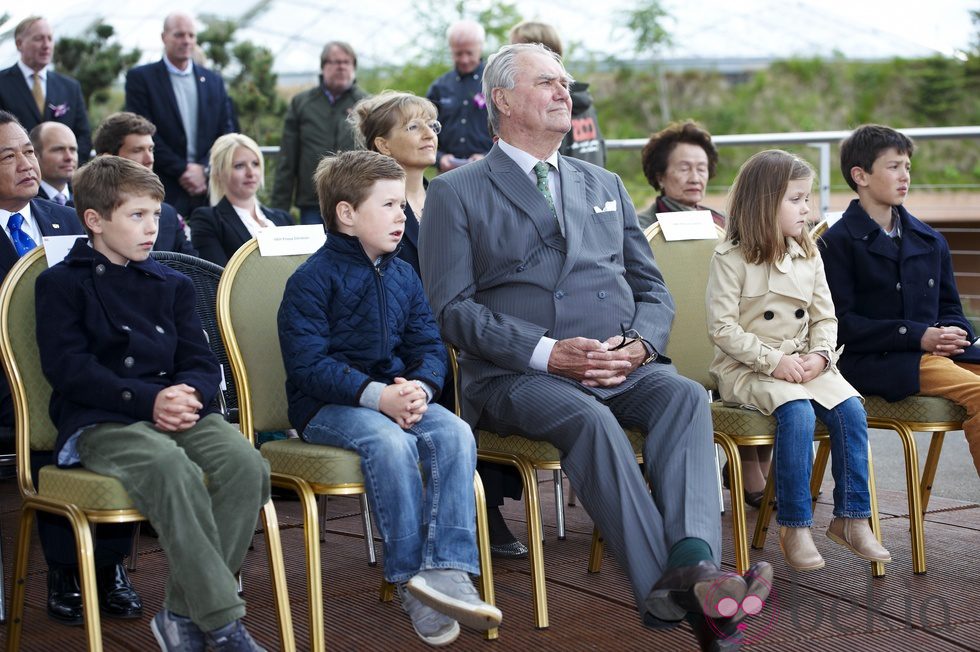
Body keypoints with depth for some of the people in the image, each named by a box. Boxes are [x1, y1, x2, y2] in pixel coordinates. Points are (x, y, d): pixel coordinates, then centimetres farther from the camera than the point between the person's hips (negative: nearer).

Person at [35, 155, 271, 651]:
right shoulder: (62, 284, 6)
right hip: (97, 422, -5)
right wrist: (149, 400, -18)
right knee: (173, 469, -37)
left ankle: (184, 611, -19)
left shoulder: (172, 285, 22)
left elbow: (201, 362, 15)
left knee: (245, 464, -26)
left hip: (176, 409, 5)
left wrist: (188, 393, -11)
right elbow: (67, 367, -7)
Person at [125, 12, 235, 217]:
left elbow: (226, 133, 12)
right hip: (163, 191, -3)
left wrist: (205, 170, -4)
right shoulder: (141, 78, 4)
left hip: (209, 188, 3)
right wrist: (182, 169, -9)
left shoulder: (214, 81, 16)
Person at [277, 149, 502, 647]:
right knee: (390, 441, -35)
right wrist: (376, 396, -26)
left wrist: (420, 387, -14)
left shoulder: (403, 276, 13)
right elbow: (308, 364, -15)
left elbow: (430, 346, 11)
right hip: (327, 407, -6)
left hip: (395, 396, 6)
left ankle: (444, 570, -32)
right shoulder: (312, 280, -8)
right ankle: (410, 581, -25)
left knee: (455, 433, -23)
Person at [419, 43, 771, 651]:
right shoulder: (457, 193, 7)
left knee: (685, 395, -28)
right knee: (589, 418, -35)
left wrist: (641, 344, -5)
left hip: (622, 367, 4)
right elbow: (452, 308, -3)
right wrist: (547, 353, -16)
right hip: (517, 376, -4)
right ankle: (666, 589, -41)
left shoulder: (604, 185, 24)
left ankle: (694, 561, -45)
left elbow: (653, 288, 20)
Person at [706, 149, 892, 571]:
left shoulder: (808, 256, 11)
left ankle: (851, 519, -10)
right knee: (798, 413, -32)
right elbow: (722, 327, -12)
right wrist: (774, 360, -19)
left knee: (851, 409, -20)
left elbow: (825, 317, 12)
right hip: (746, 370, -5)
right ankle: (794, 528, -24)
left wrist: (819, 355, -9)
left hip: (804, 365, 6)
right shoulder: (731, 259, -8)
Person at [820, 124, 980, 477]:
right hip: (872, 361, -6)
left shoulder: (930, 240, 20)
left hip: (936, 352, 6)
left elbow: (950, 308, 23)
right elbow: (841, 323, -9)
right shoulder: (838, 242, 0)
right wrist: (918, 336, -16)